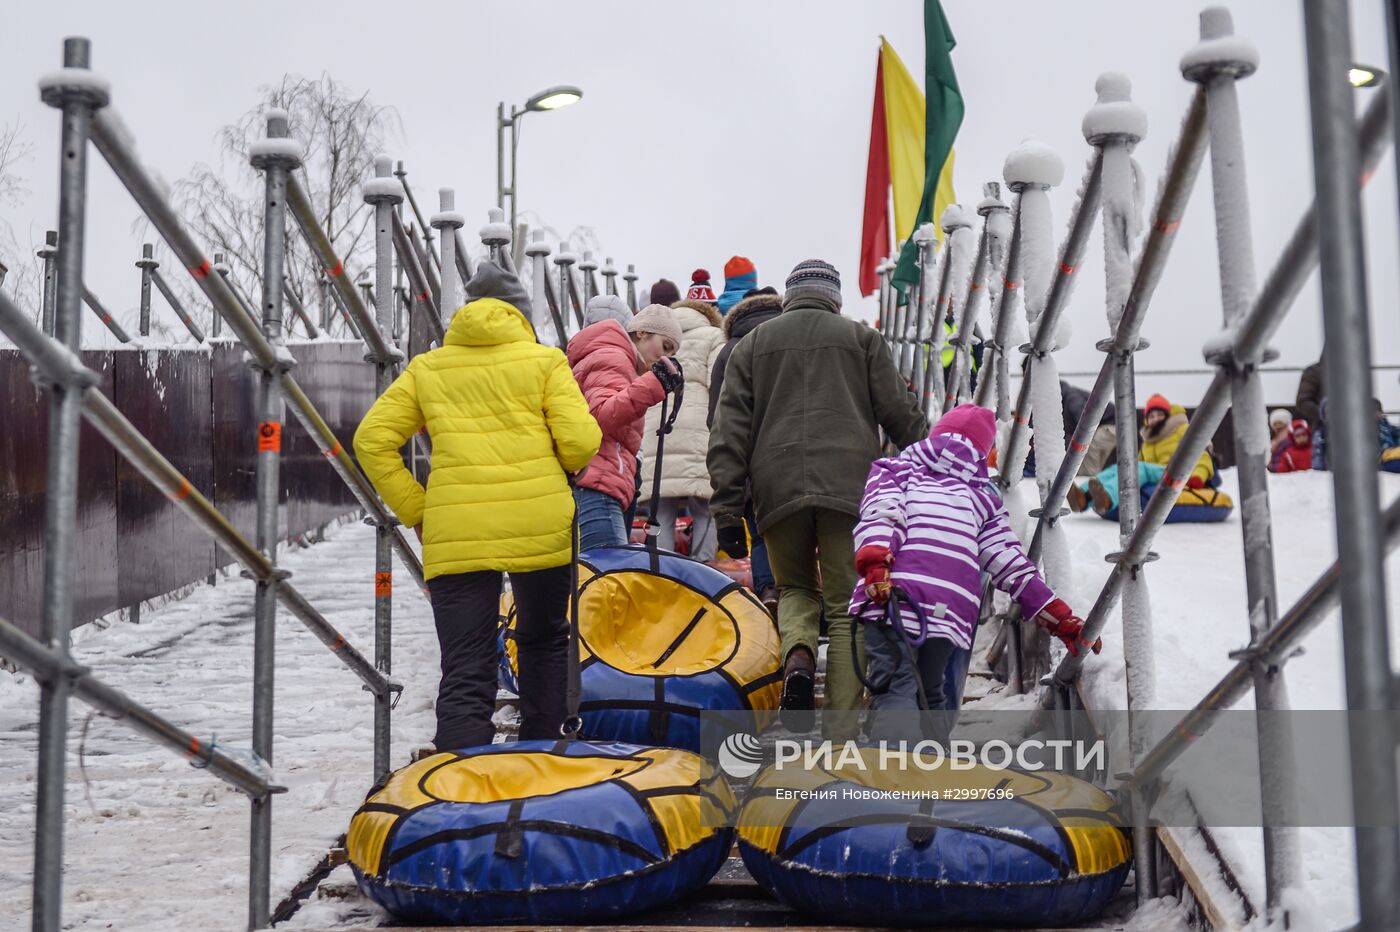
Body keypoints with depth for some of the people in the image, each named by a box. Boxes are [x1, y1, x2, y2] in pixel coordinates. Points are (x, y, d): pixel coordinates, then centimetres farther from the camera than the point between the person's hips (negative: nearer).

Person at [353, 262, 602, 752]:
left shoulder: (426, 368, 12)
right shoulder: (544, 360, 5)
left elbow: (372, 441, 5)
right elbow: (581, 441, -6)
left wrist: (415, 510, 8)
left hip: (455, 536, 1)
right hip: (541, 525, 0)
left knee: (465, 675, 0)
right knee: (545, 640, 24)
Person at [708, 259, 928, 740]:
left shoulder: (752, 344, 18)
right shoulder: (861, 337, 15)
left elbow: (730, 432, 9)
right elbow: (902, 414, 8)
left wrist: (727, 511, 8)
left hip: (779, 489, 1)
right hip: (850, 487, -1)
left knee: (794, 587, 22)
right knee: (847, 608, 3)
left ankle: (798, 653, -9)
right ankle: (840, 733, -3)